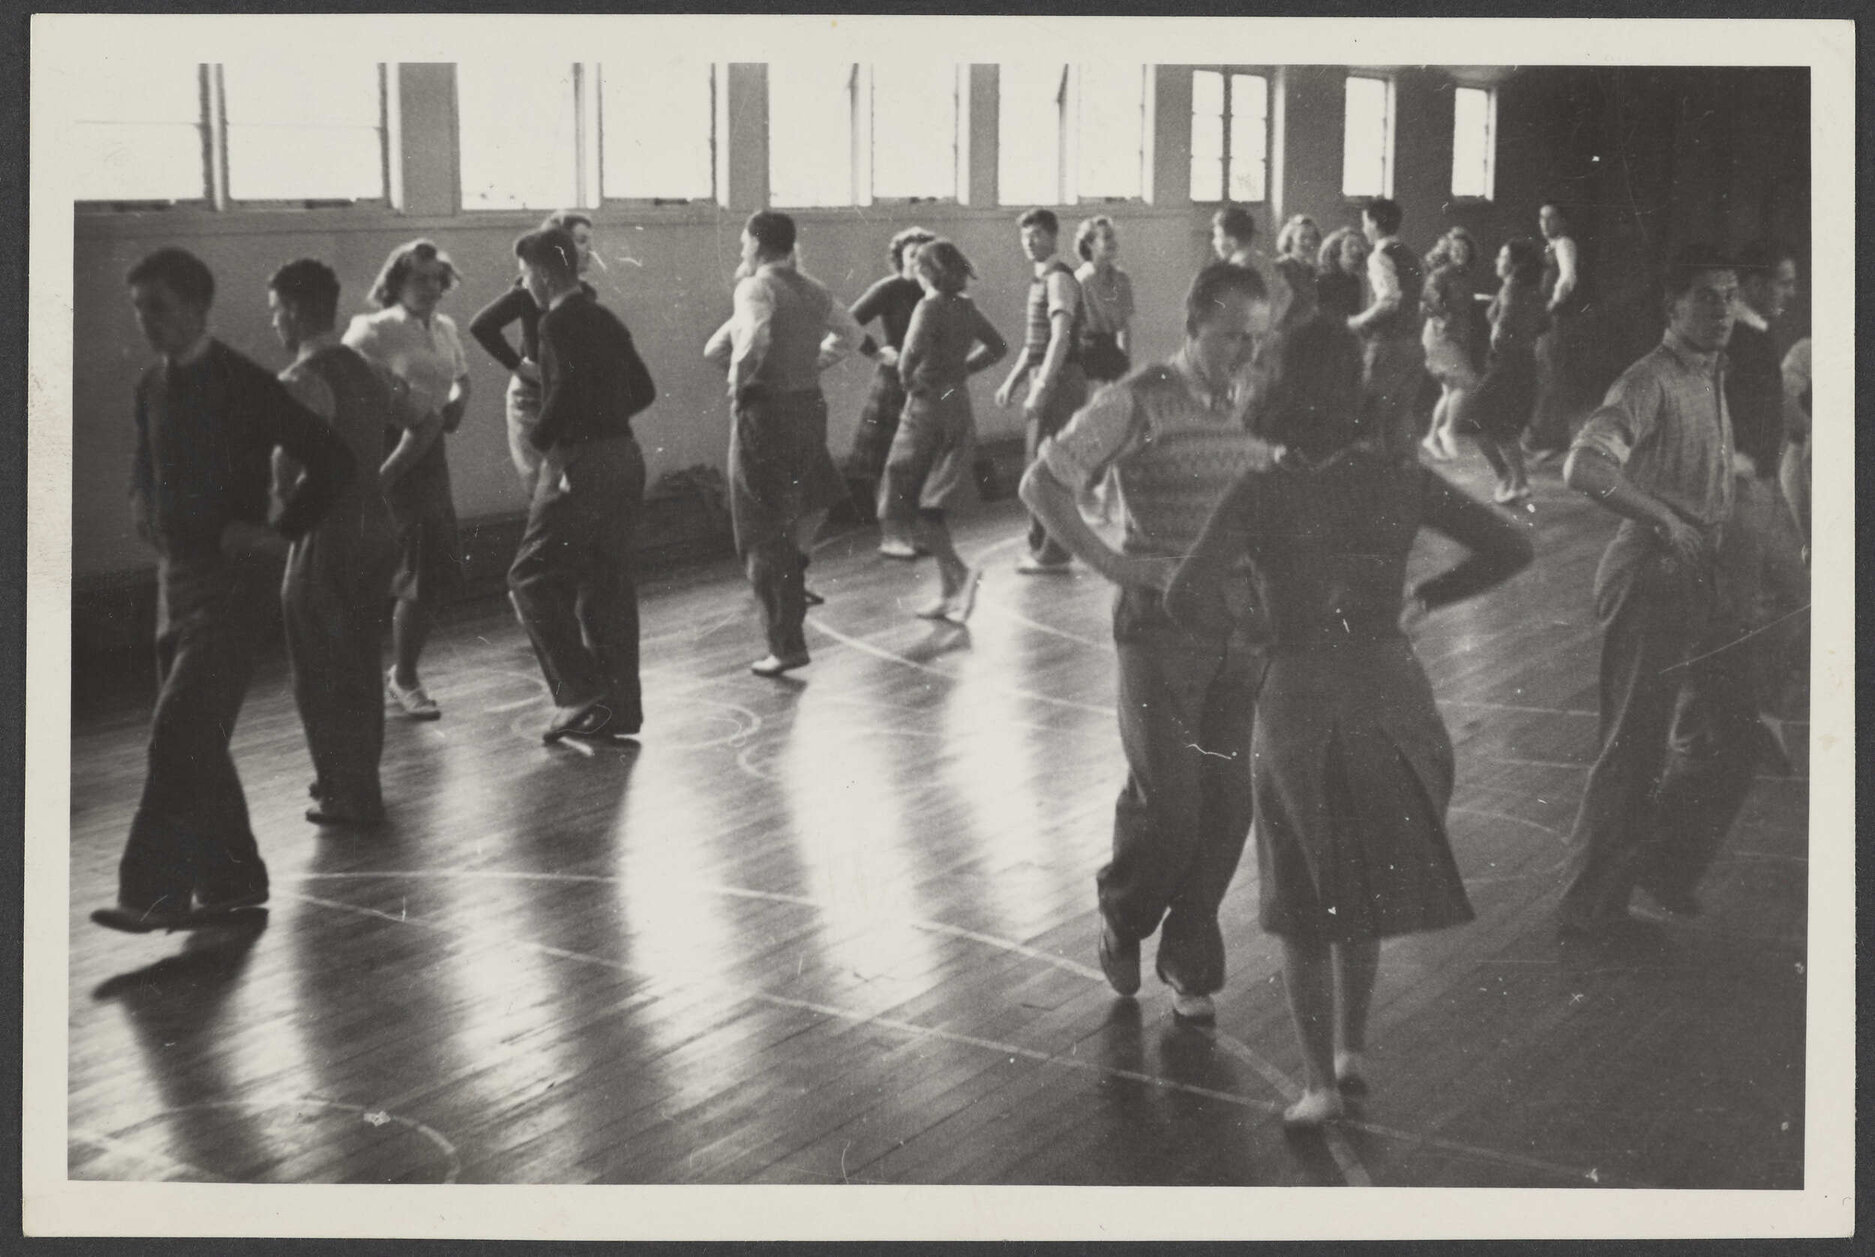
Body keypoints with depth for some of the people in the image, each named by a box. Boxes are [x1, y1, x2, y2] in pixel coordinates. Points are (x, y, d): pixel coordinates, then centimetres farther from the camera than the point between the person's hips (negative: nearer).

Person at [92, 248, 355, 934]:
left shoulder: (245, 385, -12)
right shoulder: (152, 387, 9)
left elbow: (332, 460, -14)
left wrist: (278, 531, -13)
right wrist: (145, 505, 13)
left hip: (228, 577, -8)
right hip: (176, 575, 8)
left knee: (179, 732, -15)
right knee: (198, 740, 10)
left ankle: (155, 891, -13)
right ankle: (232, 882, 21)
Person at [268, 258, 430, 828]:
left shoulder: (301, 383, -18)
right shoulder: (368, 371, 8)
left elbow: (286, 474, -29)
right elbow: (426, 423, 20)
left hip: (326, 540, -8)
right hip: (375, 529, 8)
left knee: (321, 674, 4)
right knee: (361, 665, 19)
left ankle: (350, 796, 9)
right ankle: (358, 778, 31)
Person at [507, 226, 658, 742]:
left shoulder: (559, 322, -13)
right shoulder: (605, 319, 13)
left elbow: (568, 389, -25)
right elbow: (643, 389, 18)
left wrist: (542, 438, -10)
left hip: (581, 464, -9)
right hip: (624, 457, 9)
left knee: (532, 579, -1)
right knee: (607, 584, 14)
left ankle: (581, 695, -5)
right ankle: (618, 708, 18)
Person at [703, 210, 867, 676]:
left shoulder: (756, 288, -12)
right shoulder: (814, 291, 10)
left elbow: (754, 337, -31)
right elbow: (852, 334, 24)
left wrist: (739, 379, -15)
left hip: (763, 411, -6)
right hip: (810, 405, 6)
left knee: (763, 537, 1)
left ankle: (786, 645, 3)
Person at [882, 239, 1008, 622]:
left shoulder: (930, 307, -15)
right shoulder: (967, 309, 7)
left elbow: (914, 350, -29)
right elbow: (998, 347, 19)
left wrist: (909, 380, -10)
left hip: (927, 408, -7)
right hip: (959, 408, 7)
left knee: (904, 507, 0)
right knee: (931, 506, 14)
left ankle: (960, 573, -15)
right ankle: (948, 594, 12)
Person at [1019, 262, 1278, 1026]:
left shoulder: (1253, 407, 6)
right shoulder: (1138, 404, -10)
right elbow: (1041, 485, -7)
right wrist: (1109, 563, -12)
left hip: (1242, 628, 5)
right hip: (1161, 626, -5)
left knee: (1226, 805, 6)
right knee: (1166, 801, -8)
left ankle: (1189, 963, 22)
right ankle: (1123, 921, 22)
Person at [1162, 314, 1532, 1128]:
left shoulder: (1262, 493, -14)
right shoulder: (1402, 479, -5)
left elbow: (1187, 600, -24)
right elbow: (1510, 549, 0)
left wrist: (1235, 626, -3)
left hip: (1297, 706, -3)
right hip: (1391, 698, 3)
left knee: (1305, 905, 16)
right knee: (1365, 885, 26)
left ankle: (1319, 1082, 16)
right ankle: (1351, 1047, 27)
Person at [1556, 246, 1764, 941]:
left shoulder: (1711, 379, 13)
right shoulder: (1650, 382, -17)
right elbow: (1584, 466, -33)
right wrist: (1665, 519, -33)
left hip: (1699, 580, 9)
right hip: (1649, 579, -9)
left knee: (1731, 738, 14)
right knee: (1636, 748, -2)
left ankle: (1666, 864, 31)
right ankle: (1589, 906, 11)